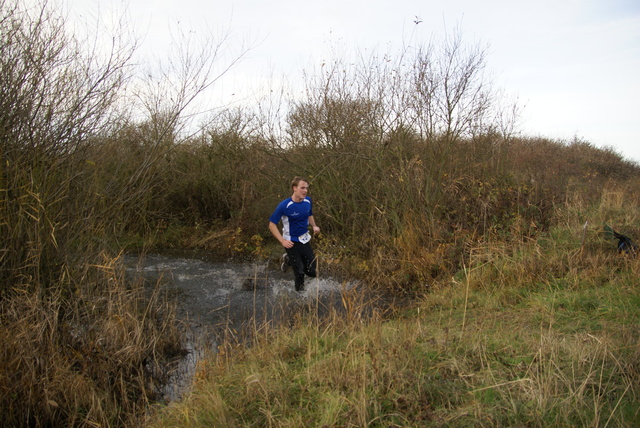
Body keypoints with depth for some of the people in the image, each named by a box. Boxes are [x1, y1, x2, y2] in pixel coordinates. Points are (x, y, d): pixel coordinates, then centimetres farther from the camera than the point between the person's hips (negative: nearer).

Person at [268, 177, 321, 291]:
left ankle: (289, 259, 30)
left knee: (312, 272, 7)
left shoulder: (308, 201, -3)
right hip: (291, 242, -6)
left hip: (305, 240, 6)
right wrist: (282, 241, -21)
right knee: (300, 272, -4)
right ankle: (300, 291, 25)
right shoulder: (284, 205, -20)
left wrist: (314, 226, -2)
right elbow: (272, 225, -14)